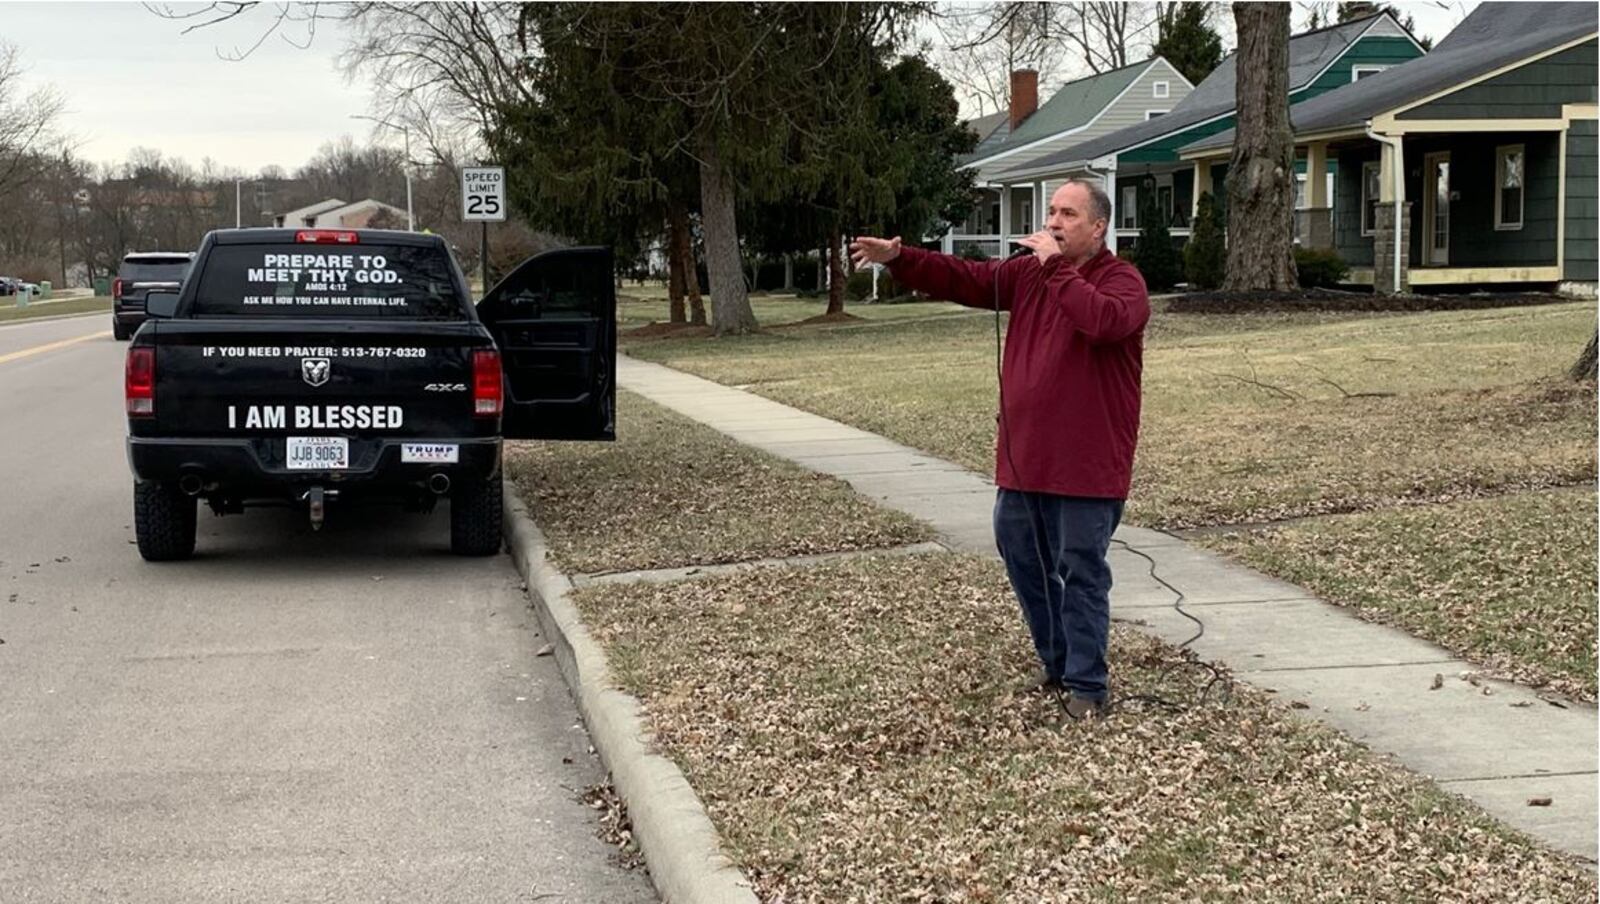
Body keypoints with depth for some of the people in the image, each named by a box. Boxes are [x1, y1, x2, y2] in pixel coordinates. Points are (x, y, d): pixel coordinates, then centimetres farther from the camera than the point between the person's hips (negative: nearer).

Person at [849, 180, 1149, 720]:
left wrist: (1058, 267, -24)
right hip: (1023, 457, 7)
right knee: (1022, 557, 15)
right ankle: (1057, 660, 31)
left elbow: (1107, 321, -32)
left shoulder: (1121, 280, -10)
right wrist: (899, 259, -7)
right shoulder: (1028, 273, 10)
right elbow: (961, 279, 5)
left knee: (1082, 572, -1)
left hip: (1087, 462, -7)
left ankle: (1087, 684, 9)